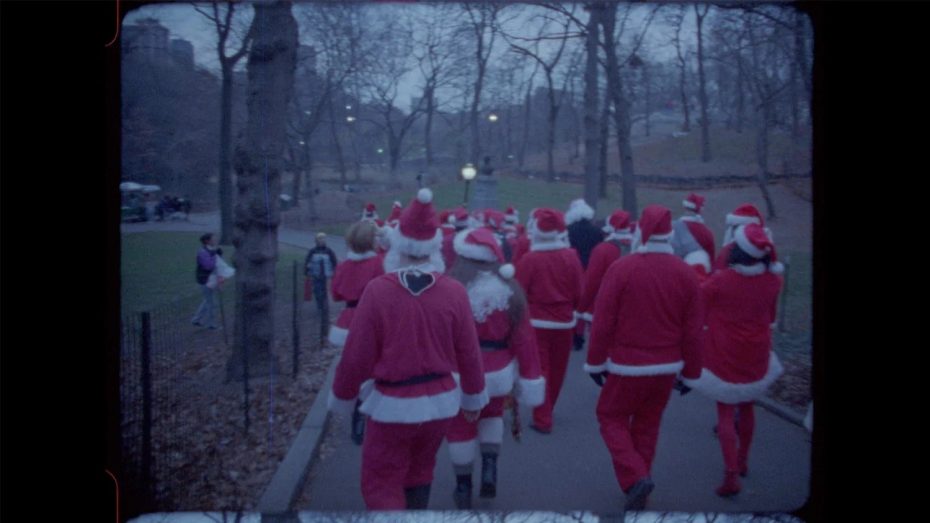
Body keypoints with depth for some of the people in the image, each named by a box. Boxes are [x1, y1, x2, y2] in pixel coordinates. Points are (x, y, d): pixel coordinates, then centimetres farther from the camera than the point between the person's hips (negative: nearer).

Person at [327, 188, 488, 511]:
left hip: (392, 405, -4)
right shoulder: (454, 291, -9)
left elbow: (357, 354, -13)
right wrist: (474, 398, 14)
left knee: (381, 485, 8)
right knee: (419, 473, 25)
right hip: (440, 402, 4)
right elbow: (469, 353, -3)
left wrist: (341, 397, 5)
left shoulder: (377, 290, -17)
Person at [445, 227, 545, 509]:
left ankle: (463, 486, 26)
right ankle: (489, 467, 16)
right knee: (492, 414, 30)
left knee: (460, 427, 16)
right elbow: (523, 337, -3)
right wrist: (531, 377, 5)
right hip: (498, 371, 3)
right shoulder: (510, 289, -6)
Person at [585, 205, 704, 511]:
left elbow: (603, 321, -13)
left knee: (611, 417, 13)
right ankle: (638, 480, 27)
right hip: (667, 366, 4)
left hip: (628, 365, -4)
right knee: (647, 425, 20)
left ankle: (635, 478, -5)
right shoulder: (686, 274, -3)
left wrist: (596, 362, -1)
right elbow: (694, 330, 0)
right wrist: (691, 371, 11)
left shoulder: (621, 268, -15)